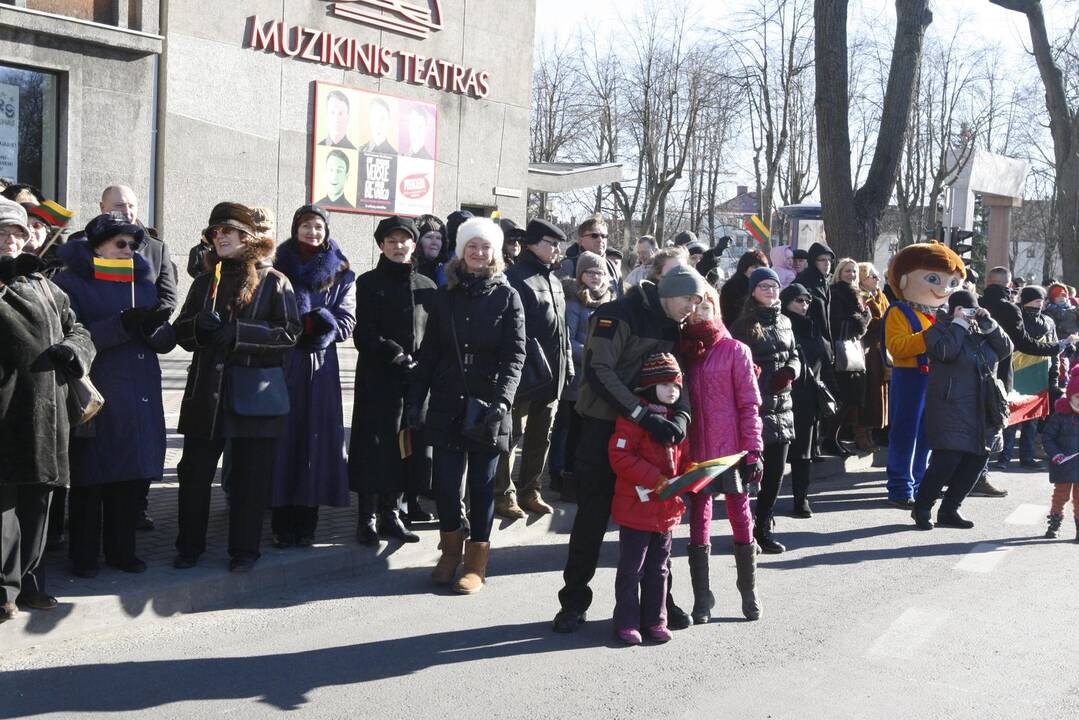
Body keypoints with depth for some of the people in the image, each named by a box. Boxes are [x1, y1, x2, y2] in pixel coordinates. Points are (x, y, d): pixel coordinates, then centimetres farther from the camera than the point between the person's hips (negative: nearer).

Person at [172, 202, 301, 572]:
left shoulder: (273, 281, 2)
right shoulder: (205, 282, 16)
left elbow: (290, 332, -7)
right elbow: (181, 332, 15)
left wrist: (238, 333, -16)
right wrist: (199, 325, -9)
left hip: (256, 393, -3)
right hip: (206, 391, 3)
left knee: (251, 475, 2)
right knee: (195, 471, 3)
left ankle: (244, 549, 14)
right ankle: (189, 545, 16)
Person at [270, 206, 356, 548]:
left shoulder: (341, 273, 9)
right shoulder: (278, 268, 7)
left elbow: (347, 322, 4)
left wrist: (323, 328, -16)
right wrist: (313, 322, -12)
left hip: (321, 364, 1)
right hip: (282, 361, -1)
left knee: (316, 434, 0)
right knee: (284, 434, -3)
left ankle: (306, 522, 8)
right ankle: (282, 523, 4)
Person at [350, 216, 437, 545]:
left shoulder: (426, 286, 12)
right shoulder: (369, 283, 2)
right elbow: (365, 335, -5)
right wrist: (397, 357, -13)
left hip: (417, 379, 4)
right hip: (378, 379, -3)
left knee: (407, 447, 4)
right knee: (375, 446, -3)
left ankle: (391, 513, 15)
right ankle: (368, 517, 4)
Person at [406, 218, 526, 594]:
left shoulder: (507, 296, -1)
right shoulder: (445, 295, 7)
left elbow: (514, 356, -6)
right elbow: (429, 352, 9)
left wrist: (501, 402, -19)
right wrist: (415, 399, 4)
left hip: (486, 407, -2)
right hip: (447, 404, 2)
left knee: (481, 486, 5)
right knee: (445, 482, 2)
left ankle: (476, 562, 17)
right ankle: (451, 551, 24)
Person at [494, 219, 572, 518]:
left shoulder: (553, 280, 15)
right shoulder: (516, 278, -12)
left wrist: (568, 365, 16)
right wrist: (537, 364, -22)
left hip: (553, 374, 9)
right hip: (526, 372, -8)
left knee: (541, 437, 15)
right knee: (513, 435, 0)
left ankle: (529, 491, 26)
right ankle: (504, 495, 10)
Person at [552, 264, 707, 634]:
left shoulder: (673, 327, 7)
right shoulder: (619, 315, -16)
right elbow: (599, 372, -24)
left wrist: (681, 416, -17)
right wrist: (645, 415, -30)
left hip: (649, 431, 6)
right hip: (603, 427, -6)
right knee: (592, 517, 2)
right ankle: (574, 602, 15)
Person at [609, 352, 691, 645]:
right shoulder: (634, 416, -13)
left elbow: (684, 459, 19)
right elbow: (620, 456, -20)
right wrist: (657, 480, -23)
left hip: (668, 509, 7)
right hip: (637, 508, -7)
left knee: (658, 568, 16)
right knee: (631, 569, 3)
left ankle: (655, 619, 26)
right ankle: (627, 622, 13)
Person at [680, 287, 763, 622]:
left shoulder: (735, 351, -3)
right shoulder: (682, 351, 7)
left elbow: (749, 403, -5)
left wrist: (753, 449, -11)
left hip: (731, 451, -3)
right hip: (694, 452, 3)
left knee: (741, 518, 6)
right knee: (699, 521, 7)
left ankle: (749, 592, 20)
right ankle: (702, 599, 15)